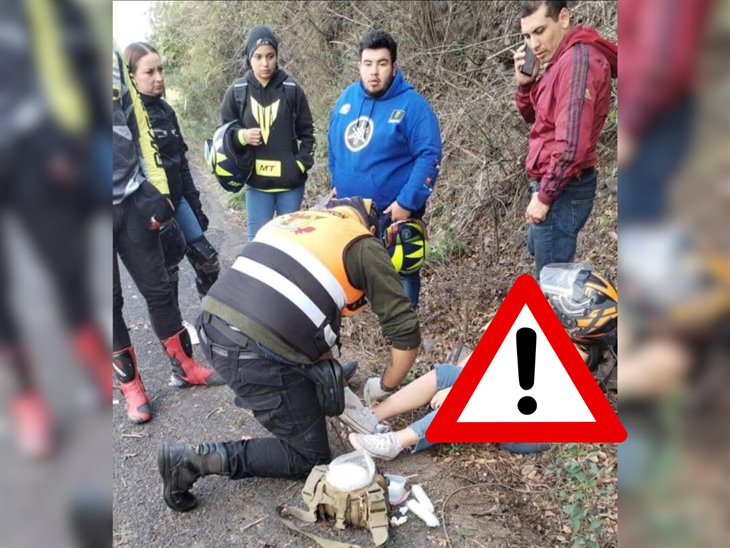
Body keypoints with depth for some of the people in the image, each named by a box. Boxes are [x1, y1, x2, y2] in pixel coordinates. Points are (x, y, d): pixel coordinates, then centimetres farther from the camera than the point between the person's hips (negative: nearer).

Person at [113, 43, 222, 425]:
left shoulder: (112, 55, 7)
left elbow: (136, 123, 9)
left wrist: (156, 188, 3)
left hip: (132, 198, 3)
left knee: (158, 289, 12)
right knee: (110, 303, 8)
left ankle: (184, 366, 29)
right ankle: (130, 385, 25)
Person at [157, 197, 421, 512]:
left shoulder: (298, 219, 22)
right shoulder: (365, 248, 3)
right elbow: (406, 335, 3)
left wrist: (328, 373, 32)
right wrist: (385, 387, 21)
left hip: (213, 327, 8)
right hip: (256, 357, -8)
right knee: (309, 458, 12)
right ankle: (198, 458, 3)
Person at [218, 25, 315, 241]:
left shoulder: (292, 89, -1)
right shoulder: (237, 91, 0)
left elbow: (307, 132, 6)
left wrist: (301, 164, -6)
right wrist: (241, 136, -13)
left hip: (291, 182, 0)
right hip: (256, 183, 0)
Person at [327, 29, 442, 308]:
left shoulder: (412, 104, -13)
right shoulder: (347, 97, 4)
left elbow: (429, 157, -19)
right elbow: (334, 143, 18)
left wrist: (407, 203, -22)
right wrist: (336, 183, 16)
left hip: (393, 211, -5)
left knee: (400, 276, 8)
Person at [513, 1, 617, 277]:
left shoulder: (578, 59, -21)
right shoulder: (558, 60, 10)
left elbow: (572, 142, -27)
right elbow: (532, 117, 17)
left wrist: (545, 194, -20)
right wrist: (525, 82, -2)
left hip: (563, 188, -11)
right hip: (553, 181, 11)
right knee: (538, 250, 28)